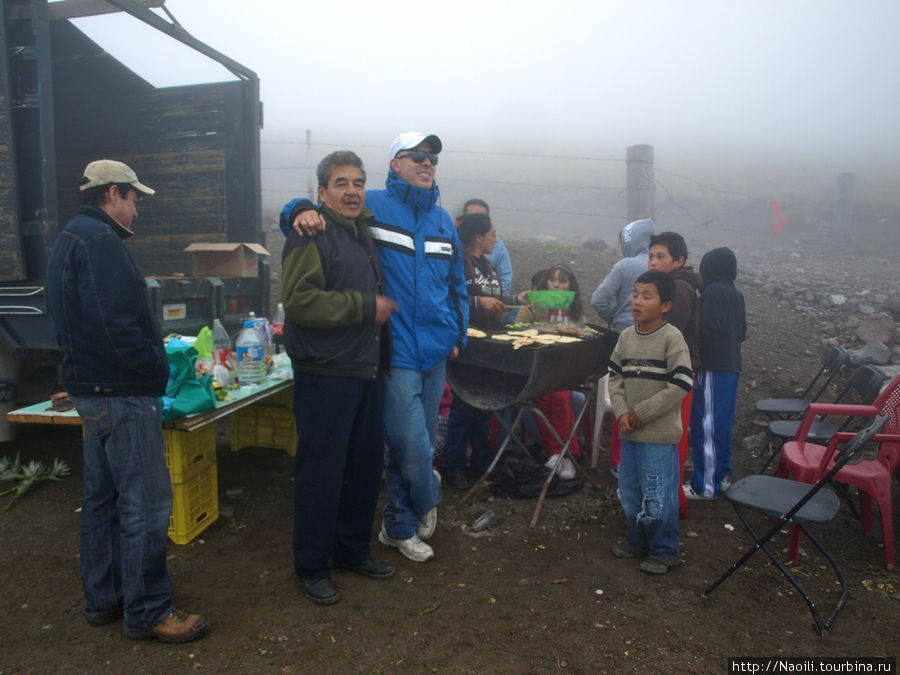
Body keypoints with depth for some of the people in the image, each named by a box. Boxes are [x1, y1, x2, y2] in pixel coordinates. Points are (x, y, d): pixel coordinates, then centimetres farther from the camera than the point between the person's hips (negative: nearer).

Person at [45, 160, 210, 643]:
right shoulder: (100, 241, -16)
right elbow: (116, 324, -26)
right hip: (121, 392, -11)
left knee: (102, 496, 18)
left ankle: (103, 599, 31)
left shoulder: (68, 239, 17)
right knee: (145, 502, -3)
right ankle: (147, 611, 7)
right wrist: (155, 366, -13)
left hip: (91, 387, 11)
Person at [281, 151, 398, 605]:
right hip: (324, 375, -8)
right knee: (321, 471, 1)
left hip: (367, 371, 8)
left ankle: (353, 550, 33)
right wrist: (366, 307, -17)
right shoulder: (311, 235, -11)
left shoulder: (365, 230, 16)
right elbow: (299, 299, -22)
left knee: (366, 465, 15)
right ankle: (312, 567, 18)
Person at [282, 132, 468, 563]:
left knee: (416, 442, 15)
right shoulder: (371, 207, -3)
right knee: (413, 447, -5)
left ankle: (400, 526, 34)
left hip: (435, 350, 6)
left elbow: (457, 284, 23)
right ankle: (427, 498, 28)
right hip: (396, 351, -6)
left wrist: (458, 334, 15)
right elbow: (298, 214, 0)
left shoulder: (442, 220, 15)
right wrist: (303, 212, -24)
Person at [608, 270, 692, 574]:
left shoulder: (671, 338, -13)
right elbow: (615, 376, 10)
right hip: (630, 432, 7)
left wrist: (642, 413, -15)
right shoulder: (626, 336, 5)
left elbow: (681, 384, -17)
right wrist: (622, 412, -5)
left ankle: (664, 551, 22)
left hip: (660, 434, -6)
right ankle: (637, 541, 37)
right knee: (630, 492, 18)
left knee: (658, 495, 2)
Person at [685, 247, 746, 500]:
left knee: (706, 425, -4)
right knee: (722, 423, 17)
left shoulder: (713, 292, -13)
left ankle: (706, 486, 1)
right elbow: (742, 333, 18)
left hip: (712, 367, -9)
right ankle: (721, 475, 28)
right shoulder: (736, 294, 12)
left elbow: (707, 330, -21)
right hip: (731, 366, 9)